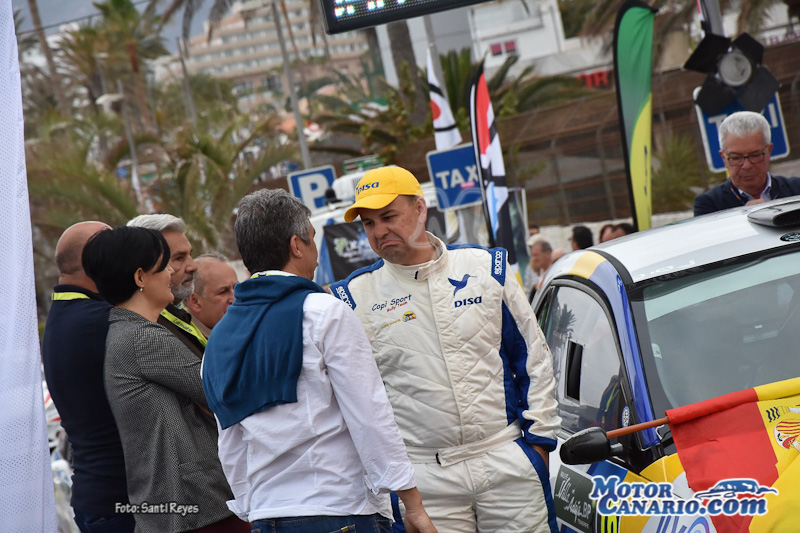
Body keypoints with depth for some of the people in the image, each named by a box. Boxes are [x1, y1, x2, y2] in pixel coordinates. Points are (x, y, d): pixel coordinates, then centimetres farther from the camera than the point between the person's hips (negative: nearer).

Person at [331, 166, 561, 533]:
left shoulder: (486, 268, 5)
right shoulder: (357, 298, 2)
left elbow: (533, 356, 10)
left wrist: (539, 437, 5)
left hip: (509, 462, 1)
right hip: (424, 481, -1)